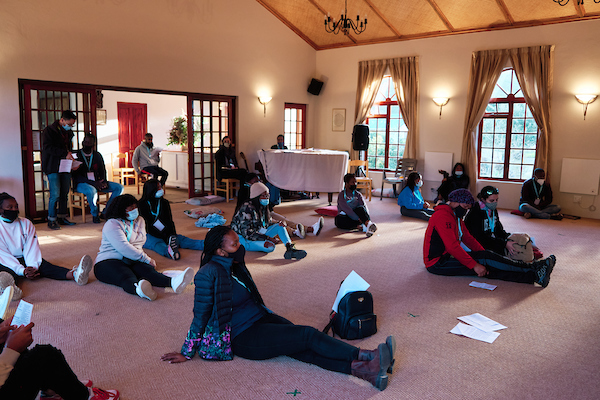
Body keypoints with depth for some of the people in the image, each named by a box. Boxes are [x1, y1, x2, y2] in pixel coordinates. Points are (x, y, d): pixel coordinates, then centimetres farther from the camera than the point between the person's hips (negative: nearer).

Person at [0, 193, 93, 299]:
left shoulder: (26, 223, 10)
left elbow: (31, 247, 0)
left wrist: (32, 266, -20)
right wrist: (22, 271, -25)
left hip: (26, 259, 2)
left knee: (44, 266, -28)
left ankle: (74, 275, -57)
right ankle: (10, 286, -75)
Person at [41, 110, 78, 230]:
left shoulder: (68, 133, 18)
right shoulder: (49, 130, -4)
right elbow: (47, 148, -15)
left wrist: (70, 157, 7)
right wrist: (64, 154, -22)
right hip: (53, 167, -7)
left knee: (65, 194, 8)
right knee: (55, 194, -10)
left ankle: (61, 217, 18)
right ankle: (51, 220, 0)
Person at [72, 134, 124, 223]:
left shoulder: (97, 155, 12)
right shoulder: (76, 155, -5)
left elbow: (102, 171, 15)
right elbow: (76, 176, -12)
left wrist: (104, 182, -9)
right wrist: (93, 183, -23)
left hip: (96, 182, 5)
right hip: (81, 184, -5)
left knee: (119, 187, -13)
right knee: (92, 191, -40)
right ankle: (95, 214, -14)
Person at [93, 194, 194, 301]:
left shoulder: (139, 220, 19)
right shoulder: (112, 224, -6)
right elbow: (123, 248, -18)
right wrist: (147, 259, -18)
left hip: (133, 260, 5)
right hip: (109, 261, -4)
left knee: (148, 271, -29)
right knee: (128, 277, -38)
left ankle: (174, 282, -60)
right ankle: (139, 289, -74)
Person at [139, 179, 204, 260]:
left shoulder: (164, 203, 8)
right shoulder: (142, 204, -7)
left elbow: (169, 221, 0)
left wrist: (172, 235, -20)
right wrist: (163, 236, -25)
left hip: (164, 233, 4)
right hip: (148, 235, -4)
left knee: (180, 239, -21)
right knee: (157, 243, -37)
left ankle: (204, 245, -45)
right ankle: (169, 251, -72)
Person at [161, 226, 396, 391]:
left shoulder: (234, 264, 7)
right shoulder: (209, 274, -18)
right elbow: (200, 316, -13)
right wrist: (187, 353, -6)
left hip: (261, 318, 7)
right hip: (244, 338, -7)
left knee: (306, 350, -14)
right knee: (308, 336, -19)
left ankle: (361, 368, -29)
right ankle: (365, 357, -22)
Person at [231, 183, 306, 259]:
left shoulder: (263, 207, 6)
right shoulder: (247, 208, -21)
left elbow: (268, 224, 14)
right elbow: (247, 232, -25)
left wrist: (279, 224, -10)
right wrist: (267, 238, -26)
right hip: (244, 239, -9)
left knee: (280, 226, -10)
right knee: (270, 247, -35)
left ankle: (290, 248, -24)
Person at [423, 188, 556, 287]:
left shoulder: (456, 216, 18)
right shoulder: (443, 216, -17)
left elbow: (468, 238, 18)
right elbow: (452, 247, -24)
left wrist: (485, 255, 4)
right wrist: (475, 265, -23)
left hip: (448, 257, 9)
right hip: (437, 263, -9)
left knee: (488, 268, -9)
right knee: (485, 259, -18)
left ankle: (533, 275, -18)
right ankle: (532, 270, -14)